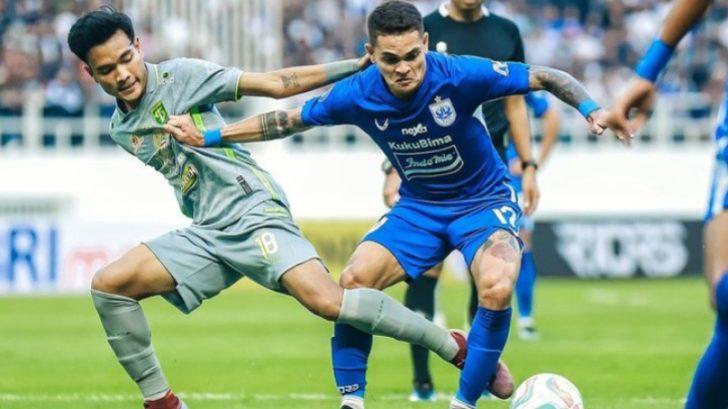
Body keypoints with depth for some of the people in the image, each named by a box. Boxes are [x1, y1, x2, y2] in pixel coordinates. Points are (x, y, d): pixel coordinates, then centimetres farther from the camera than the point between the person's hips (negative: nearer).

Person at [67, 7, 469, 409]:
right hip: (207, 232, 6)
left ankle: (458, 348, -15)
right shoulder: (120, 129, 13)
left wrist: (357, 66, -11)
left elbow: (274, 84, -7)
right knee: (108, 285, -8)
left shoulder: (178, 75, -5)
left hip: (252, 211, -6)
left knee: (326, 300, -25)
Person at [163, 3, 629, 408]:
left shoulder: (459, 76, -26)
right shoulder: (359, 94, -17)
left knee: (496, 289, -31)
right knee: (355, 280, -17)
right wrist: (209, 136, -5)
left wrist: (591, 109, -35)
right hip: (418, 208, 3)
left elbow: (547, 78, -19)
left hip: (484, 202, -3)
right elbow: (289, 119, -2)